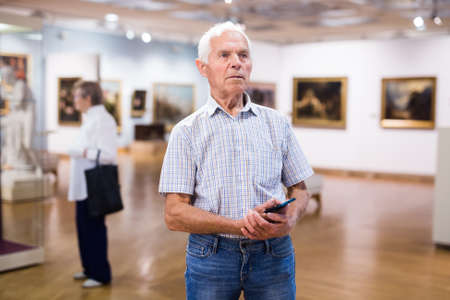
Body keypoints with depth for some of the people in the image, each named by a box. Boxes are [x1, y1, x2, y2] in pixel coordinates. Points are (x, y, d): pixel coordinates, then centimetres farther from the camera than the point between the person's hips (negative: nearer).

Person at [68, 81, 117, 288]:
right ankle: (90, 269, 29)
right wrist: (79, 151, 9)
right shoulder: (90, 119, 15)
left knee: (94, 229, -1)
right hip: (84, 185, 10)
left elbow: (108, 155, -22)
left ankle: (100, 275, 10)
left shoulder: (102, 120, -17)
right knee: (84, 228, 16)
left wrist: (82, 152, -18)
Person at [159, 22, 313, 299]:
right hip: (211, 255, -1)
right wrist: (241, 225, -20)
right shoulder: (187, 131, -2)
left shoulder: (277, 123, 6)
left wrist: (289, 221, -13)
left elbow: (299, 190, 10)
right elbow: (174, 215, -7)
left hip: (274, 254, 2)